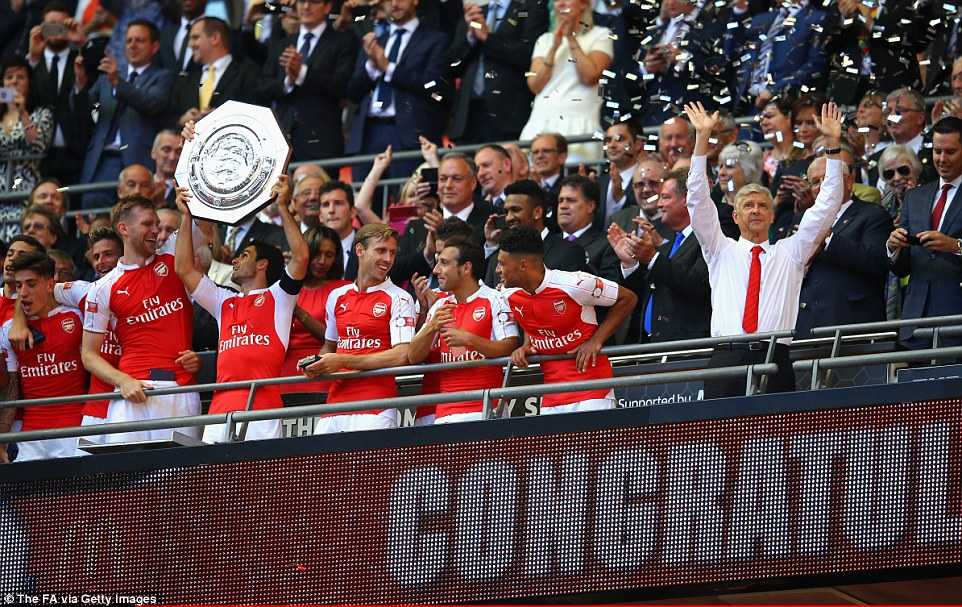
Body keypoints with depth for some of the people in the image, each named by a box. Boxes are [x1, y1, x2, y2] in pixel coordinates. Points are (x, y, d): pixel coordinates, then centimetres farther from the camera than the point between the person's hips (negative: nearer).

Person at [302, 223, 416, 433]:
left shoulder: (399, 299, 0)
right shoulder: (337, 296, 17)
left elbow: (402, 356, -11)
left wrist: (343, 362, -11)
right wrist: (318, 364, 5)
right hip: (336, 400, 5)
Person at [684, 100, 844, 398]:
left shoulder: (789, 253, 19)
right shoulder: (721, 251, 18)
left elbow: (826, 206, 16)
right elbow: (698, 200, 11)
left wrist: (833, 144, 10)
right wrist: (702, 138, 5)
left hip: (775, 361, 0)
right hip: (726, 359, 0)